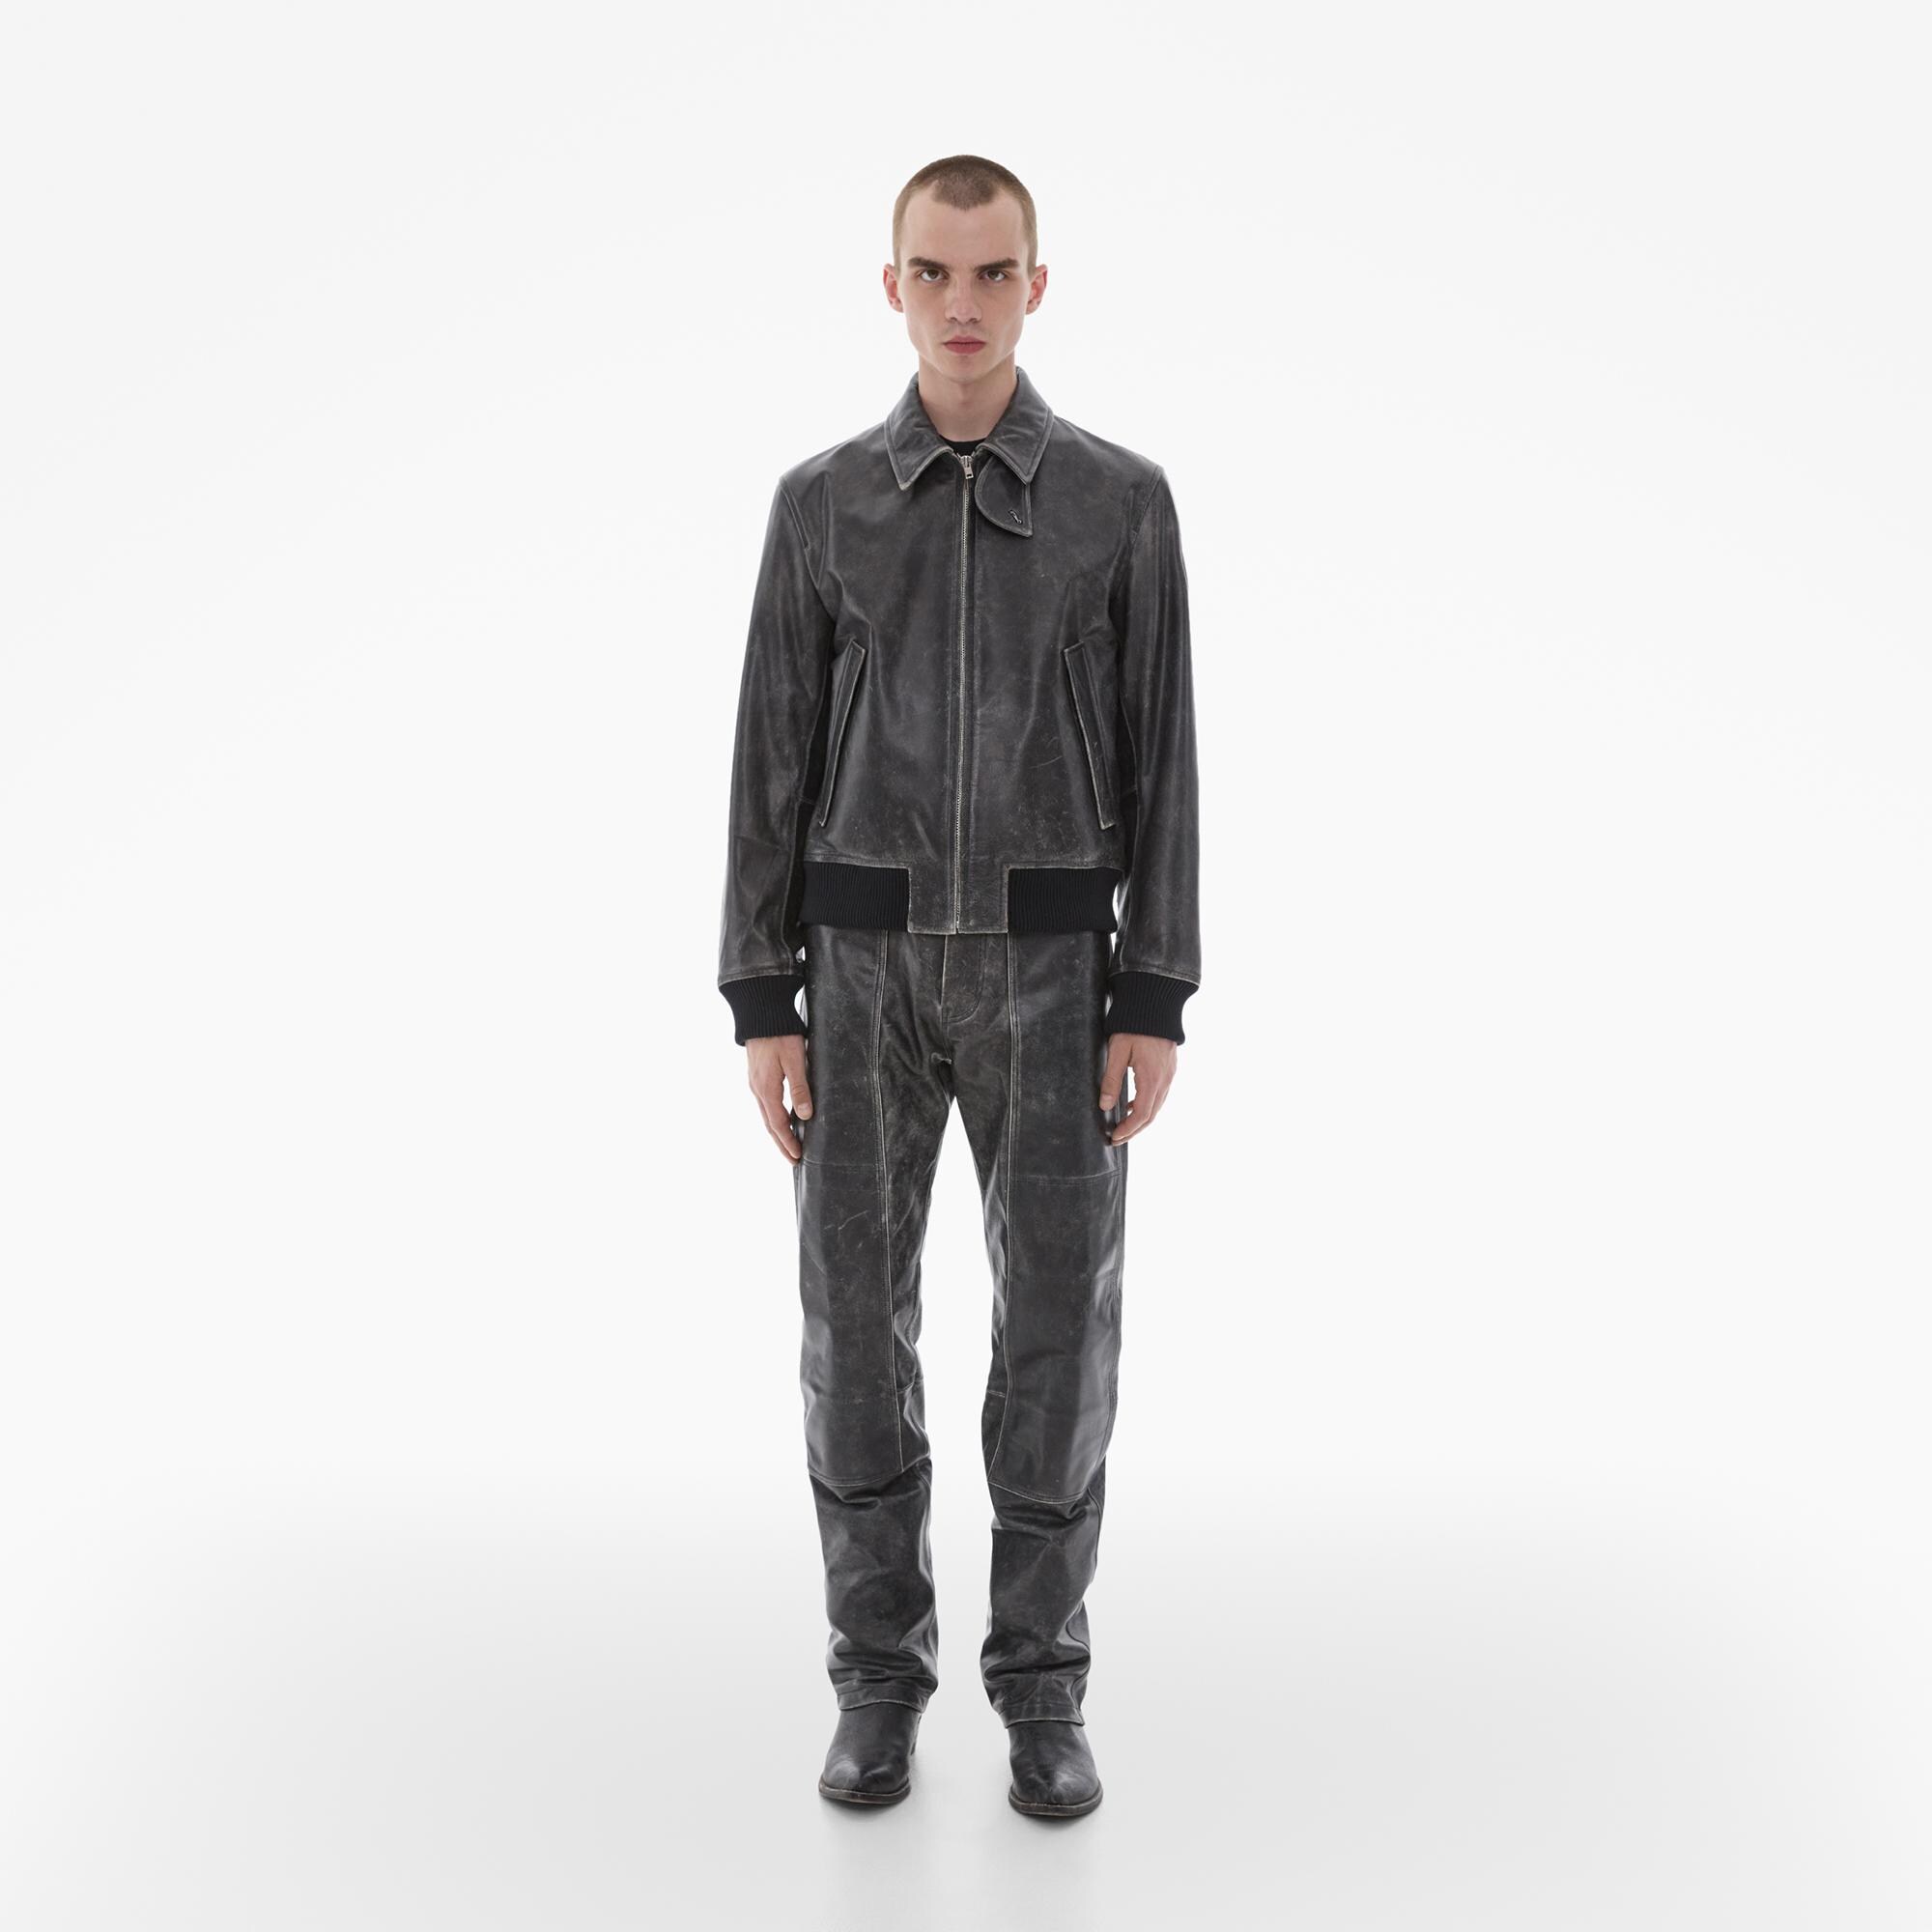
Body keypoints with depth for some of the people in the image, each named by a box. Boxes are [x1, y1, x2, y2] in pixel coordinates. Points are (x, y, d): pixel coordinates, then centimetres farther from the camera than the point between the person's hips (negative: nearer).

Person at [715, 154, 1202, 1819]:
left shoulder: (1122, 501, 3)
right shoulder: (821, 504, 5)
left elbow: (1160, 767, 1)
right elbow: (775, 764, 4)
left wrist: (1156, 1010, -6)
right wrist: (761, 1008, -3)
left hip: (1048, 970, 0)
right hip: (870, 965, 1)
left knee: (1058, 1331, 1)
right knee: (859, 1328, 2)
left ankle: (1041, 1692, 16)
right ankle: (881, 1684, 17)